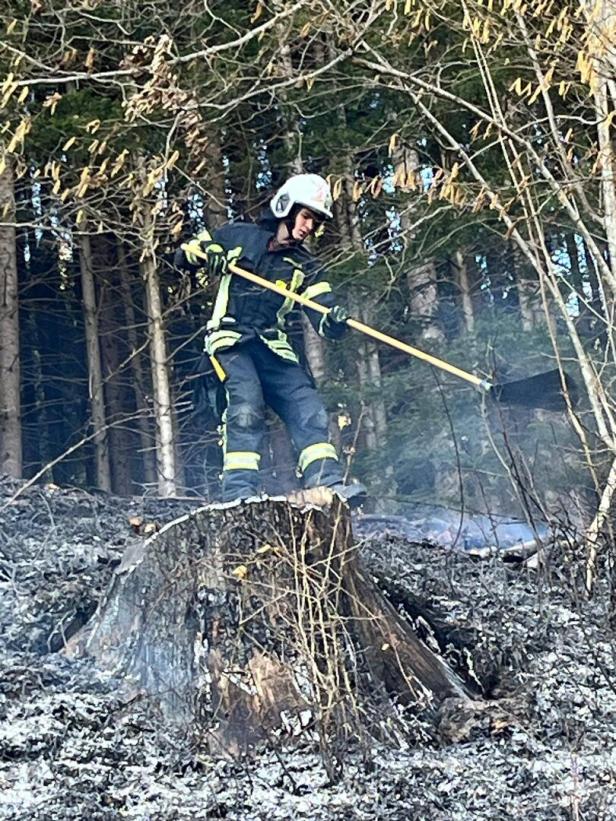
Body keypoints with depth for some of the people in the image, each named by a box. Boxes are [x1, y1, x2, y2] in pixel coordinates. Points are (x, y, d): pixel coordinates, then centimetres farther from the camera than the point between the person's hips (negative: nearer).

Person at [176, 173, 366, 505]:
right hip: (230, 340, -4)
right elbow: (183, 255, 13)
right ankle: (238, 488, -28)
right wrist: (207, 254, -10)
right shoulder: (239, 236, 6)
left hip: (273, 347, 5)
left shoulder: (305, 266, 11)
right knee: (247, 402, -27)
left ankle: (326, 483, -12)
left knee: (307, 406, -10)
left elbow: (323, 322, -1)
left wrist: (335, 320, -26)